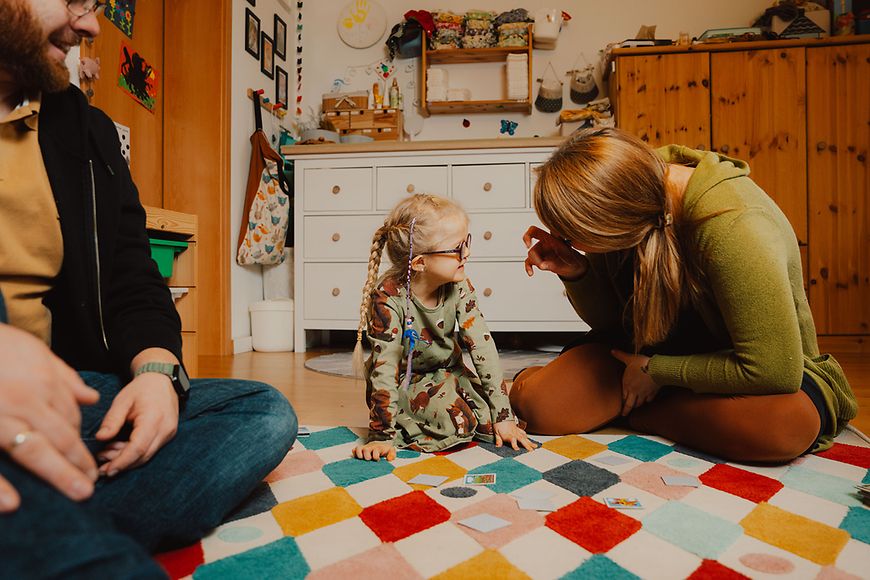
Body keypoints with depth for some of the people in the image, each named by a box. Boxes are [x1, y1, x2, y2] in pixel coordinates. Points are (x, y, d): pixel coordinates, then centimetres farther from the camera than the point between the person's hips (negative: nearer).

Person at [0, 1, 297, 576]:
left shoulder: (86, 128, 16)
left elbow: (130, 278, 10)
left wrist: (157, 369, -9)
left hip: (63, 392, 6)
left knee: (264, 412, -13)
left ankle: (59, 532, -19)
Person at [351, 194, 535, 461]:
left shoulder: (459, 287, -16)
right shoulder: (389, 298, -29)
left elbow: (483, 346, -16)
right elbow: (385, 369, -26)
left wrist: (504, 416, -16)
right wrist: (382, 435, -24)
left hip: (448, 374, 5)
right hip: (405, 384, -5)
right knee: (456, 417, -28)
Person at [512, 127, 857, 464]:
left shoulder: (731, 225, -32)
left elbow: (774, 369, -28)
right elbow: (608, 320, -2)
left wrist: (657, 371, -20)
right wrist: (575, 271, -21)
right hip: (658, 345, 3)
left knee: (783, 425, -38)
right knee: (537, 404, -20)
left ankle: (641, 414, -10)